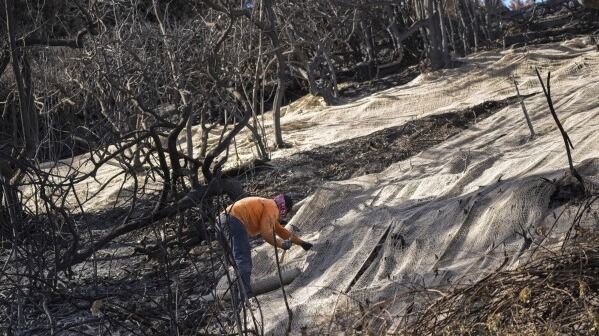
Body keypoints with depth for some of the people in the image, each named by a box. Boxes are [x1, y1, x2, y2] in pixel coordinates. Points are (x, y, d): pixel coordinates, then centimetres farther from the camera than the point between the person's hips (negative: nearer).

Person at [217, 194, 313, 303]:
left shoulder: (268, 205, 30)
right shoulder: (272, 207, 0)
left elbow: (280, 230, 40)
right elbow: (266, 233, -11)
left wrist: (301, 242, 45)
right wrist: (281, 244, 3)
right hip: (234, 221, -10)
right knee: (243, 260, -17)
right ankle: (247, 295, -26)